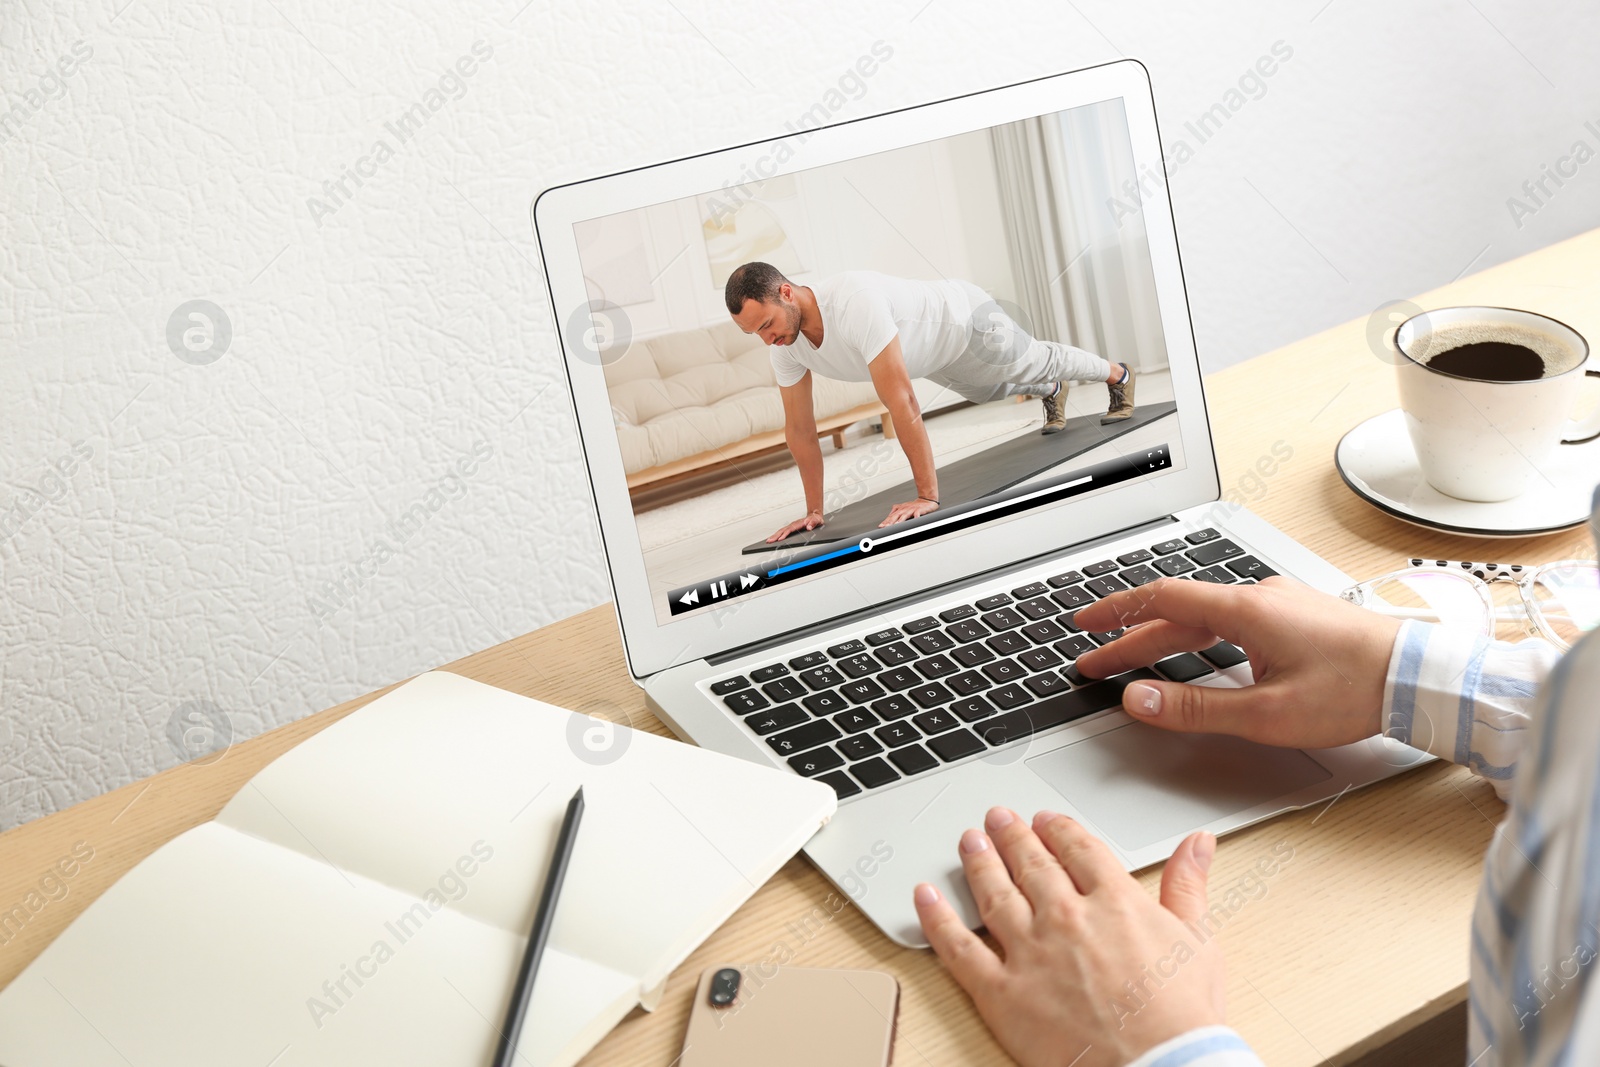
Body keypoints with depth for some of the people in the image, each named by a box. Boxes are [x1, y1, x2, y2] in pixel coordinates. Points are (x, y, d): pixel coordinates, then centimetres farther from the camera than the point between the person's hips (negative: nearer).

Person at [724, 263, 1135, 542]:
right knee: (991, 390, 34)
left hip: (967, 322, -7)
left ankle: (1119, 375, 54)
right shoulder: (784, 345, -26)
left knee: (1037, 363, 22)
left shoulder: (854, 302, -50)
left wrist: (928, 495, -46)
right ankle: (1052, 392, 69)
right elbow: (800, 429, -14)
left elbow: (901, 403, -49)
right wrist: (814, 510, -12)